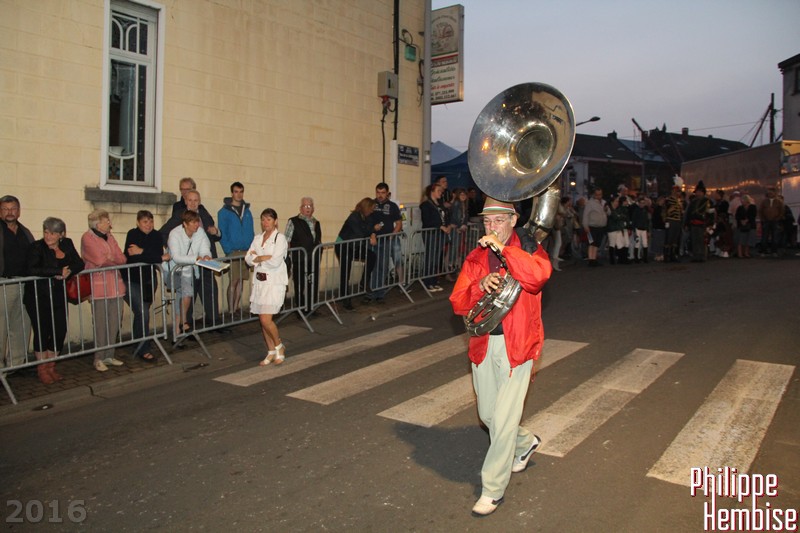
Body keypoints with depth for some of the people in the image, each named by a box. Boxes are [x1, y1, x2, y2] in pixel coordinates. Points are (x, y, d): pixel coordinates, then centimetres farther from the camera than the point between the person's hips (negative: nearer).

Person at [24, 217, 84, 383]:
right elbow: (31, 270, -25)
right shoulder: (36, 247, -11)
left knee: (60, 332, 4)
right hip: (38, 298, -4)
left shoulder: (67, 244, 4)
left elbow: (79, 264, 1)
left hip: (58, 297, 4)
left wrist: (68, 272, -19)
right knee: (42, 332, 1)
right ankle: (42, 369, 18)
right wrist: (58, 272, -25)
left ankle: (51, 367, 22)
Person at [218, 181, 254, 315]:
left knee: (240, 280, 9)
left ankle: (237, 308, 18)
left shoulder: (247, 211, 12)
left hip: (246, 251, 5)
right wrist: (228, 250, -14)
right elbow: (222, 234, -6)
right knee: (234, 281, -5)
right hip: (233, 252, -4)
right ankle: (231, 310, 3)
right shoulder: (224, 212, -3)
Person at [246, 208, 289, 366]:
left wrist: (258, 258, -4)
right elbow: (248, 259, 3)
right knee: (263, 320, 8)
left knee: (266, 319, -12)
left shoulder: (280, 238, -6)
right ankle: (271, 352, 22)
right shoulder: (257, 238, 13)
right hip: (259, 282, 6)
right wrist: (265, 258, -12)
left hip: (274, 283, -6)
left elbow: (276, 262, -18)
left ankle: (279, 346, 12)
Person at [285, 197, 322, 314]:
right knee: (300, 287, 2)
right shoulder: (293, 222, -2)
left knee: (313, 286, 8)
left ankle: (310, 309, 22)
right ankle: (301, 310, 14)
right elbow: (286, 241, -5)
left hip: (314, 261, 5)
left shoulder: (316, 223, 15)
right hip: (299, 261, -5)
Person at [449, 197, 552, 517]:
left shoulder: (528, 249, -4)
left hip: (516, 345, -5)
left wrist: (503, 249, -29)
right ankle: (525, 443, 47)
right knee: (487, 415, 17)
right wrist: (480, 285, -18)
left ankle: (493, 489, 13)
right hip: (484, 344, 5)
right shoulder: (475, 258, 7)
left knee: (504, 419, -5)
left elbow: (539, 275, -28)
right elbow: (458, 303, 0)